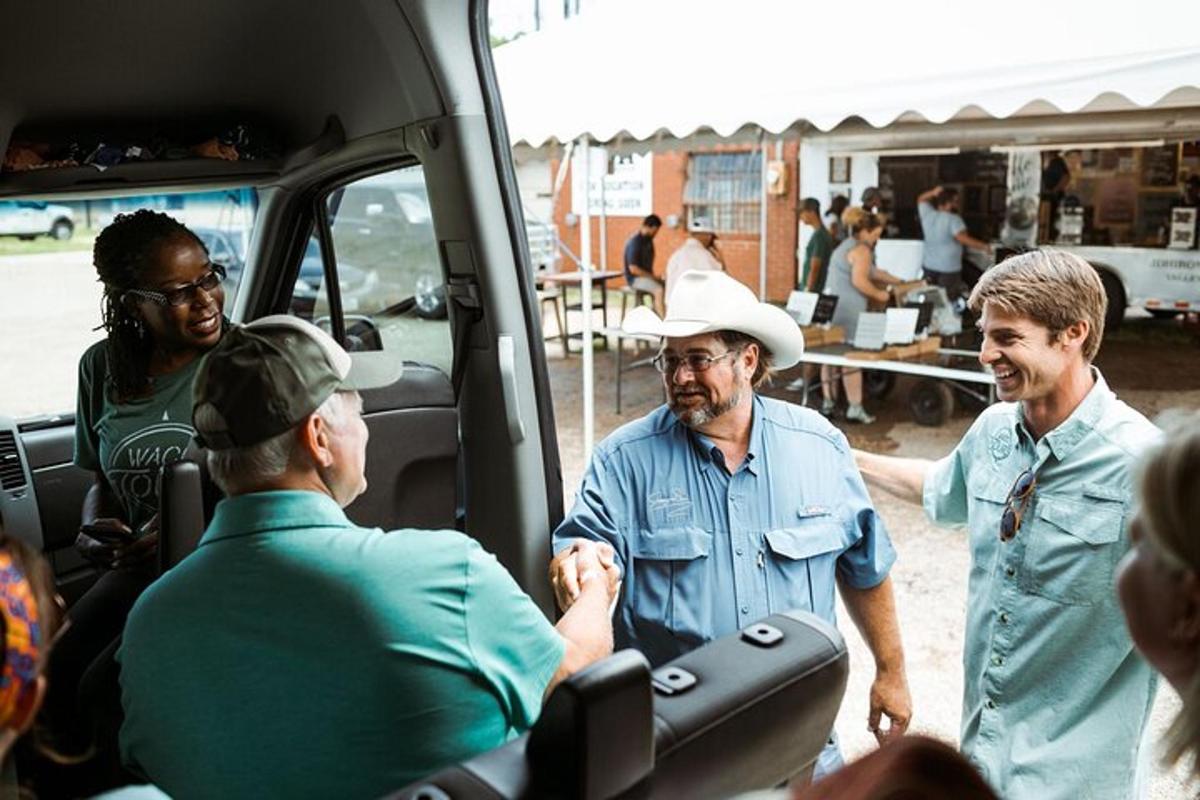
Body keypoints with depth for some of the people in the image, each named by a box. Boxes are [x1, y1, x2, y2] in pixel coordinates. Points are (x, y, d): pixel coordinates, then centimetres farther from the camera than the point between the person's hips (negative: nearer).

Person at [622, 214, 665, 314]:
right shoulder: (635, 242, -18)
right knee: (659, 290, -30)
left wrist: (653, 276, 4)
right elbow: (633, 269, -23)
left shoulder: (648, 240, 9)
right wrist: (653, 276, -19)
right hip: (635, 278, -9)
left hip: (647, 276, 9)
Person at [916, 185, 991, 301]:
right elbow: (963, 239, -28)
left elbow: (921, 199, 20)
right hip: (949, 269, -6)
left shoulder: (928, 214, 2)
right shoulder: (953, 219, -17)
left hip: (930, 267, 6)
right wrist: (984, 246, -20)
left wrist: (933, 193, 2)